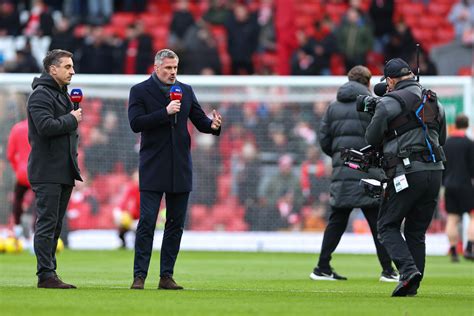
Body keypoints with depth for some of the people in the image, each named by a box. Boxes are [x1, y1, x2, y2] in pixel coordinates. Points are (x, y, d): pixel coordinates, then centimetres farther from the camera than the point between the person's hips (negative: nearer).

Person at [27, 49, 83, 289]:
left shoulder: (63, 95, 20)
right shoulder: (41, 94, -10)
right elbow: (46, 126, -24)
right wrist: (72, 119, -11)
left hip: (64, 170, 9)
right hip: (47, 172, -9)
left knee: (55, 225, 10)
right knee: (47, 223, -9)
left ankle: (49, 273, 12)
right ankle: (46, 275, -10)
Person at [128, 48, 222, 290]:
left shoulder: (186, 91, 12)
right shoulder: (140, 91, -1)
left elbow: (199, 121, 10)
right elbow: (136, 123, -13)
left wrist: (213, 125, -13)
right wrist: (165, 112, -21)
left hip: (180, 168, 4)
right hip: (153, 168, -4)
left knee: (176, 224, 5)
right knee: (147, 222, -7)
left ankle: (166, 276, 10)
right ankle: (139, 275, -5)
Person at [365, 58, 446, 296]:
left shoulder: (390, 102, -4)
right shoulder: (434, 102, 15)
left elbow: (371, 138, 2)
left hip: (407, 173, -6)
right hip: (435, 172, 6)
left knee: (387, 226, 5)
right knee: (416, 231, 13)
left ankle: (408, 269, -16)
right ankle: (411, 286, 10)